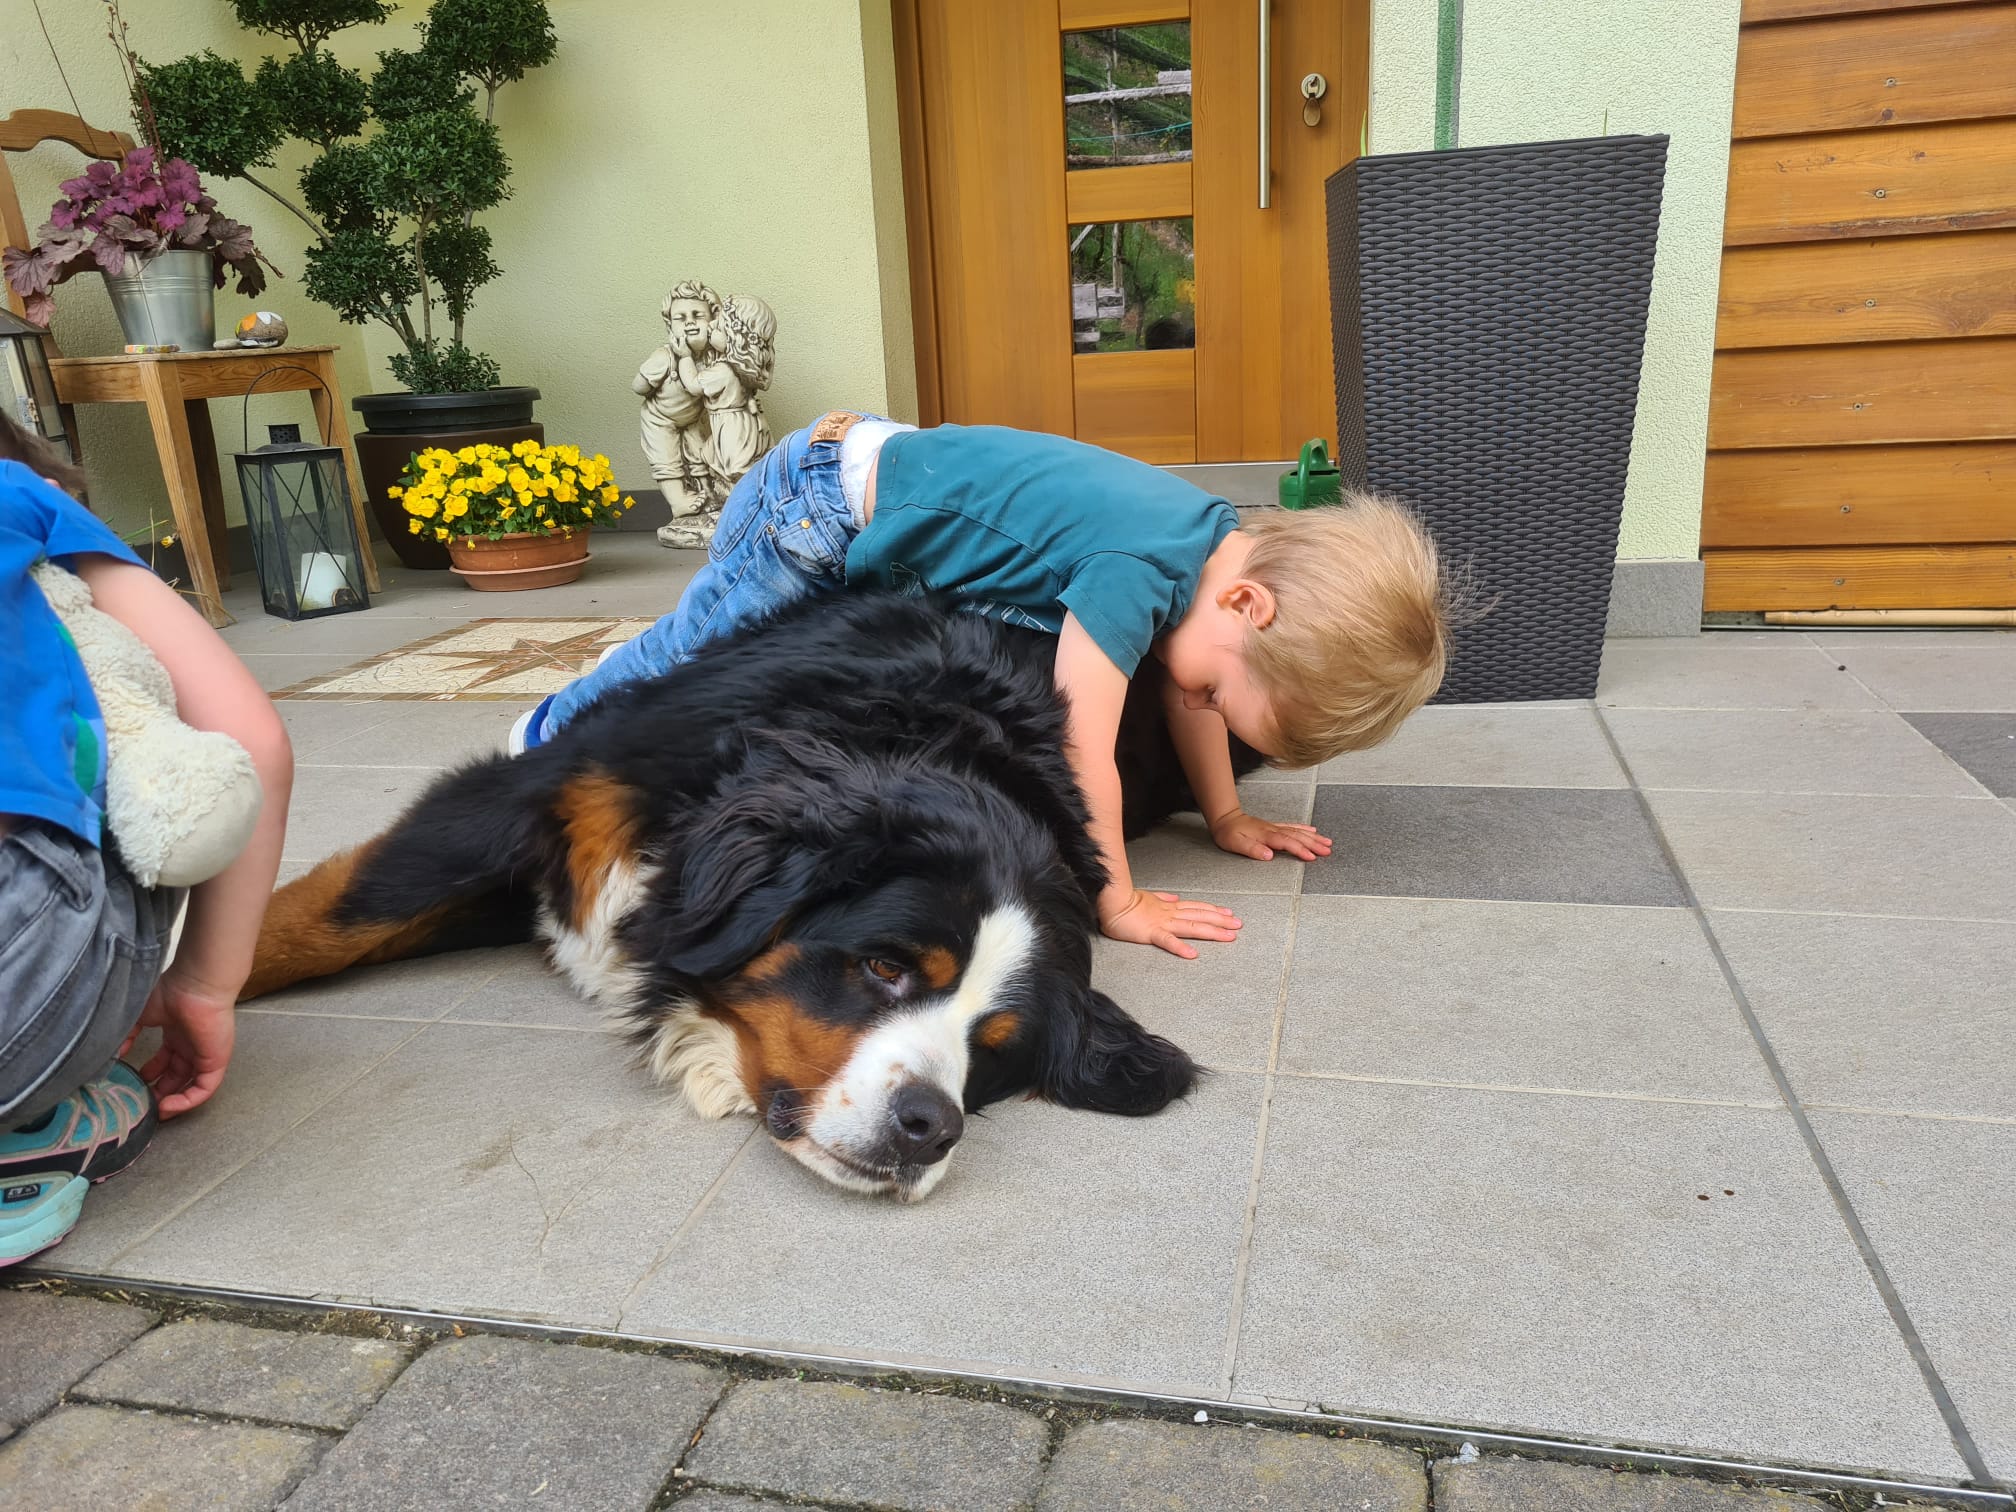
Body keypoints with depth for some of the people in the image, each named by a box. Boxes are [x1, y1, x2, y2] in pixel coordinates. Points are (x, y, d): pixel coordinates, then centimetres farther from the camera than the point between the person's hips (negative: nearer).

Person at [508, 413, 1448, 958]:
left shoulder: (1223, 548, -10)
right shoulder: (1136, 568, -37)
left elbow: (1181, 695, 4)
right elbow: (1082, 752, -35)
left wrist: (1225, 815, 6)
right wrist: (1118, 906, -27)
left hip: (884, 465, 8)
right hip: (821, 505, -8)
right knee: (692, 662, 8)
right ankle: (558, 727, 35)